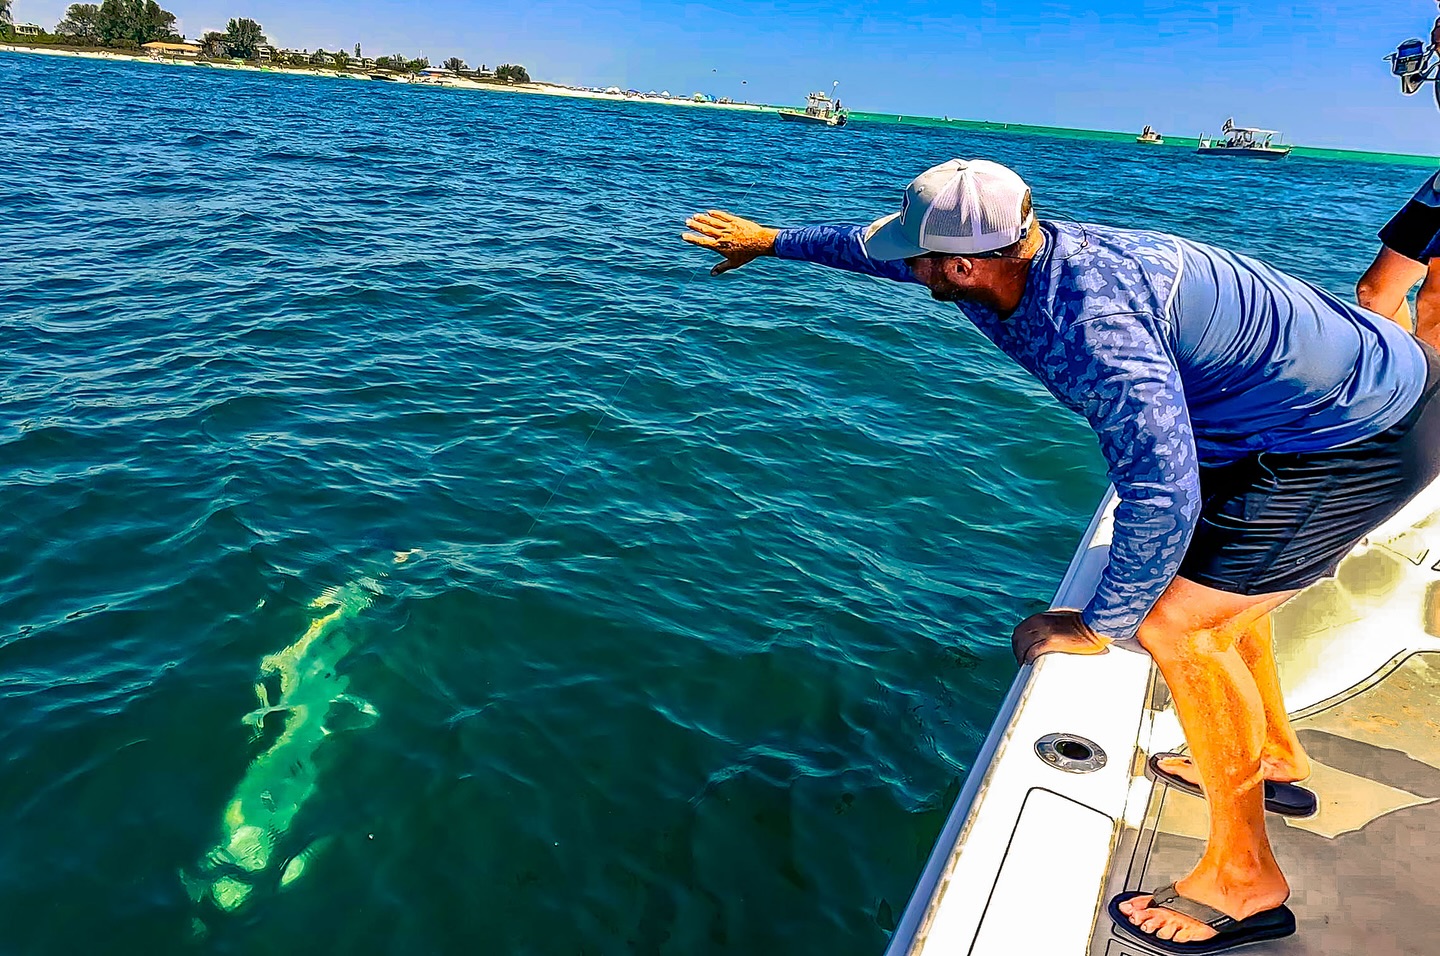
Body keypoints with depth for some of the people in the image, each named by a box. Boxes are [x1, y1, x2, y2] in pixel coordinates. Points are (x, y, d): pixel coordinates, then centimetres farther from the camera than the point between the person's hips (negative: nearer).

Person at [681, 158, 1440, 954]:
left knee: (1173, 621, -13)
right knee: (1199, 567, 23)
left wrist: (1095, 627, -24)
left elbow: (1161, 490, -40)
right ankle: (1272, 755, 40)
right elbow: (877, 246, 10)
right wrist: (772, 241, 23)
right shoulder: (1012, 254, -6)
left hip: (1368, 434, -10)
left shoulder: (1095, 320, -36)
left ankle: (1243, 880, 5)